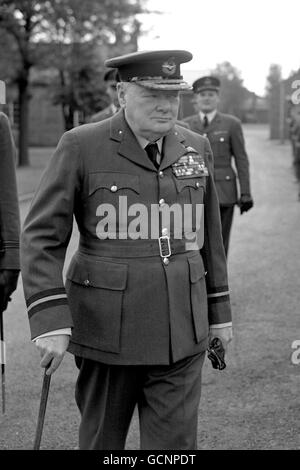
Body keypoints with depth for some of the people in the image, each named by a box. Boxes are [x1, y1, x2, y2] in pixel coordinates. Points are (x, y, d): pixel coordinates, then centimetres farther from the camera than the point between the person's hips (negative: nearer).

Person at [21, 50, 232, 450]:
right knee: (102, 440, 13)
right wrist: (49, 320, -18)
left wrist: (219, 311, 16)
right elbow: (42, 237, -8)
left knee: (174, 444, 1)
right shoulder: (81, 147, -7)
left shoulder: (196, 148, 6)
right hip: (108, 328, -2)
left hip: (181, 331, 3)